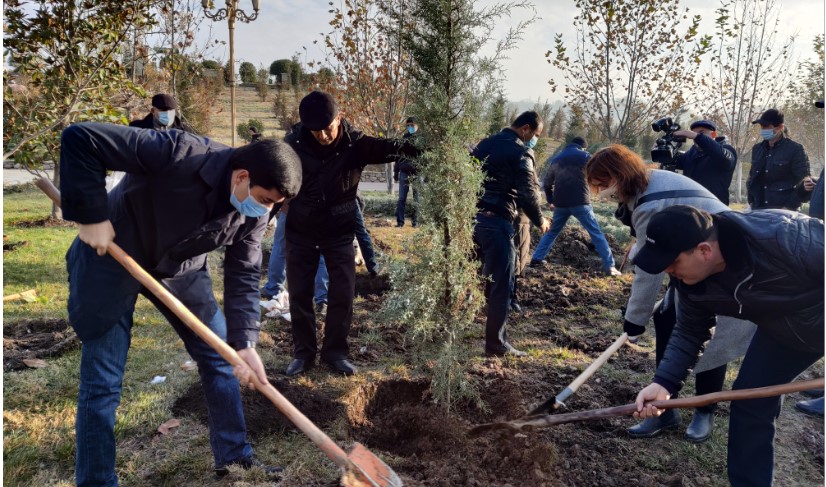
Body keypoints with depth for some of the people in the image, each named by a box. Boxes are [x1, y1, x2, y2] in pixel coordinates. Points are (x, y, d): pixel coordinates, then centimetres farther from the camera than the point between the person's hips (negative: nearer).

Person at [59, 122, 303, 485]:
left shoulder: (255, 213, -15)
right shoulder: (180, 153, -34)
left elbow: (243, 276, -11)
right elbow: (79, 139, -31)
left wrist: (244, 343, -20)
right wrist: (91, 216, -28)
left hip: (182, 268, 5)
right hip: (111, 256, -5)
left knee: (219, 357, 7)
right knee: (102, 381, 0)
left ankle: (235, 458, 23)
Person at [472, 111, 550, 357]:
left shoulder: (485, 144, 17)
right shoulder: (520, 152, -7)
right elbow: (528, 193, -11)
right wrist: (540, 221, 3)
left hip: (471, 216, 8)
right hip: (495, 221, -8)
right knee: (501, 284, 0)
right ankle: (496, 344, 5)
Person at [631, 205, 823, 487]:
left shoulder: (786, 237, -42)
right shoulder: (690, 279, -22)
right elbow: (689, 334, -9)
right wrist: (664, 383, -21)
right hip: (784, 331, 5)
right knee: (750, 400, 1)